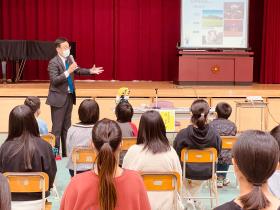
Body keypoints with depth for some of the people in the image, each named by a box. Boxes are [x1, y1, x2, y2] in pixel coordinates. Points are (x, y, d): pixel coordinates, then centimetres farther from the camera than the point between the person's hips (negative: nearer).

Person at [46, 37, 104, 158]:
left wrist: (90, 71, 4)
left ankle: (66, 152, 23)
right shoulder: (53, 63, -15)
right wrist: (68, 72, -32)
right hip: (59, 98, -8)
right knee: (57, 127, -2)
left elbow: (77, 70, 19)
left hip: (69, 96, 8)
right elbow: (54, 80, -24)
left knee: (66, 126, 14)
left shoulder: (69, 59, 6)